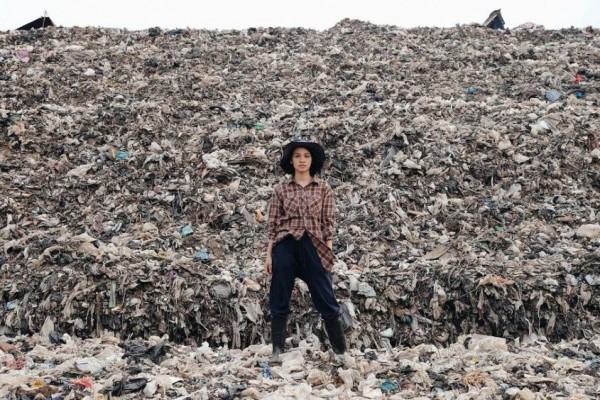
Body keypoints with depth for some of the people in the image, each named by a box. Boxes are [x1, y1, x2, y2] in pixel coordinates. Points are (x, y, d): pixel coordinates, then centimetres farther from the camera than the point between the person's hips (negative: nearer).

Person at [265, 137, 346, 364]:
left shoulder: (323, 188, 7)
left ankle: (341, 351, 9)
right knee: (279, 302, 3)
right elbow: (273, 224, 6)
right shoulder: (281, 190, 7)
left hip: (313, 247, -1)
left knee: (326, 301, 0)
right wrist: (269, 255, 2)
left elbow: (329, 222, 5)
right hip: (285, 247, 1)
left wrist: (329, 252, -1)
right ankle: (277, 350, 11)